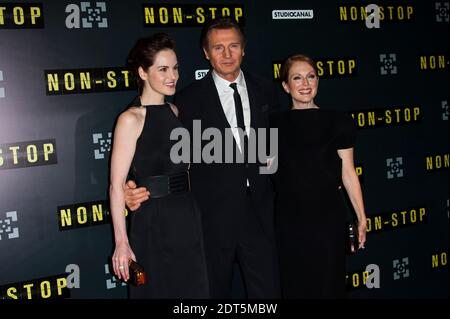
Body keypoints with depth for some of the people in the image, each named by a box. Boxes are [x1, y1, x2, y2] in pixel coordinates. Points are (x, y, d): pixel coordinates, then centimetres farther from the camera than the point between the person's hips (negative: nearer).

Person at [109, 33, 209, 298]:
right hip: (153, 223, -6)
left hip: (188, 218, 6)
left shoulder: (176, 112, 8)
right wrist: (121, 242, -18)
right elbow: (117, 185, -14)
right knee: (158, 290, 6)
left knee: (193, 288, 14)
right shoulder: (131, 119, -11)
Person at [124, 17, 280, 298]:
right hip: (214, 215, -2)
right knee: (215, 289, 12)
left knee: (268, 288, 8)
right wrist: (140, 190, -20)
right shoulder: (190, 99, -4)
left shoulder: (265, 90, 6)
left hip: (260, 211, 3)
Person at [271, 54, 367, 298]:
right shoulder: (275, 124, 1)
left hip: (327, 217, -1)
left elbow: (348, 172, -1)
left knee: (328, 284, 9)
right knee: (294, 284, 12)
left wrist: (361, 217, -1)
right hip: (289, 220, 1)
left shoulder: (337, 122, -2)